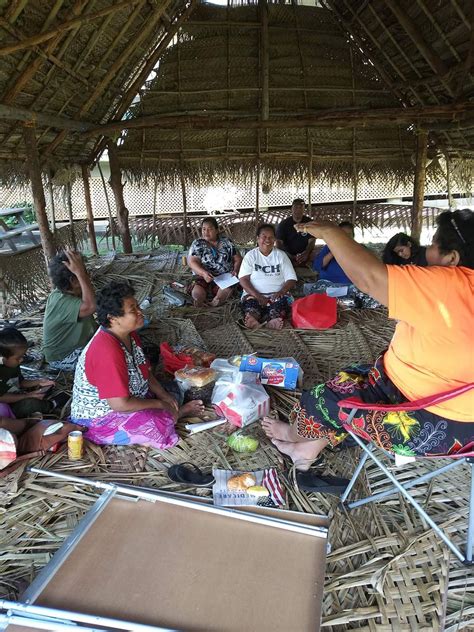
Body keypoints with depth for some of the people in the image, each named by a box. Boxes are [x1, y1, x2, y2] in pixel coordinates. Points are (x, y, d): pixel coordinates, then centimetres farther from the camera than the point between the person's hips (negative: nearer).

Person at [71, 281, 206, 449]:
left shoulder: (129, 334, -5)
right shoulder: (107, 353, -33)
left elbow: (144, 371, 9)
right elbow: (120, 405, -32)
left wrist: (163, 395, -4)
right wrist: (159, 404, -19)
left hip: (127, 396, 9)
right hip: (99, 419, -9)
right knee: (160, 428, -23)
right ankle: (177, 413, 2)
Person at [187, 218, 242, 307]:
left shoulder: (227, 242, 10)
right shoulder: (197, 244, 7)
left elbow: (238, 259, 13)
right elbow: (191, 262, -5)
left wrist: (235, 270, -9)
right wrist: (203, 273, -23)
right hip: (203, 277, -1)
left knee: (226, 291, -33)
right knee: (197, 292, -32)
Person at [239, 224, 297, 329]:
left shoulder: (281, 255, 11)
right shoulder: (250, 255, 9)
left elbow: (291, 279, 6)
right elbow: (243, 279, -1)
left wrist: (281, 292, -16)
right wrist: (257, 296, -17)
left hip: (277, 295, 1)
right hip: (254, 294, 0)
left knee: (282, 301, -33)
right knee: (249, 301, -33)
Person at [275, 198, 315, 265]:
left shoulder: (309, 222, 1)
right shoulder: (283, 224, -1)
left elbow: (311, 241, -6)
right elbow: (279, 243, -11)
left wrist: (306, 253, -30)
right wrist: (291, 257, -28)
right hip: (288, 256, -1)